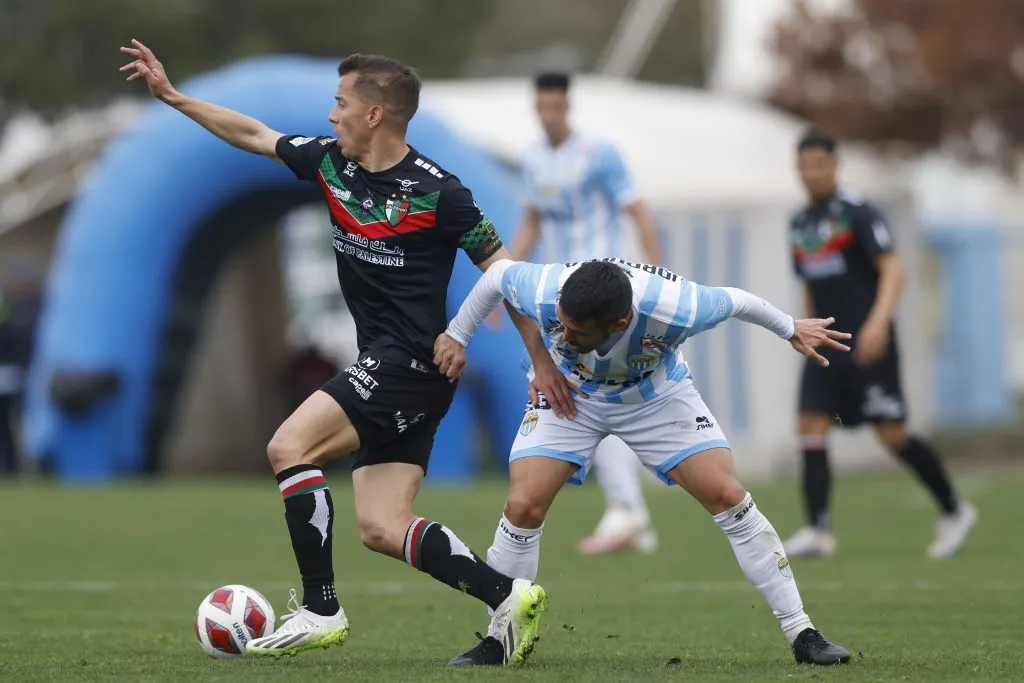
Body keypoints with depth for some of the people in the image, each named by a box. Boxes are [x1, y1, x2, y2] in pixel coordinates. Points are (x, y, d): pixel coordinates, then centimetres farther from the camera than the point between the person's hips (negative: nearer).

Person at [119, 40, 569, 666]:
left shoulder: (436, 192, -12)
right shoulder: (330, 163, 8)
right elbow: (253, 134, 21)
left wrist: (543, 362, -8)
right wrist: (169, 93, 22)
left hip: (414, 361, -8)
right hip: (384, 366, 8)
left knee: (290, 446, -16)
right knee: (382, 531, -1)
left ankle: (320, 610, -12)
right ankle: (508, 595, 1)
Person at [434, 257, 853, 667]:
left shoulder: (676, 310, -40)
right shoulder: (542, 293, -37)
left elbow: (735, 301, -17)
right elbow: (497, 273, -13)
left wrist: (790, 330, 1)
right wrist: (457, 335, 0)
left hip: (657, 396, -1)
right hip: (567, 392, 1)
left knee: (728, 497, -12)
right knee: (523, 506, -16)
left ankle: (801, 633, -2)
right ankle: (498, 640, 2)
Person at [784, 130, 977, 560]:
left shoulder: (857, 213, -9)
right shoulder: (800, 225, 13)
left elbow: (892, 268, -18)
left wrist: (879, 319, -31)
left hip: (869, 344, -7)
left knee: (893, 435, -6)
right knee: (811, 427, -8)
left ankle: (954, 511, 11)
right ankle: (818, 532, -9)